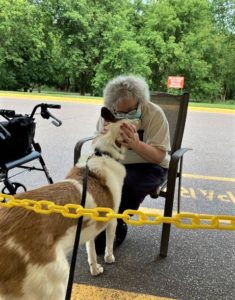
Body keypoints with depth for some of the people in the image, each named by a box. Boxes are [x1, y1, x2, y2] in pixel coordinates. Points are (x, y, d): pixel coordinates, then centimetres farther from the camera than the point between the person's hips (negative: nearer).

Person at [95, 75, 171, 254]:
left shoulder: (155, 114, -16)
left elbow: (159, 156, -19)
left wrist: (136, 144, -39)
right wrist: (104, 136, -28)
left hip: (148, 166, -3)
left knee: (128, 186, -34)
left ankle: (114, 227, -2)